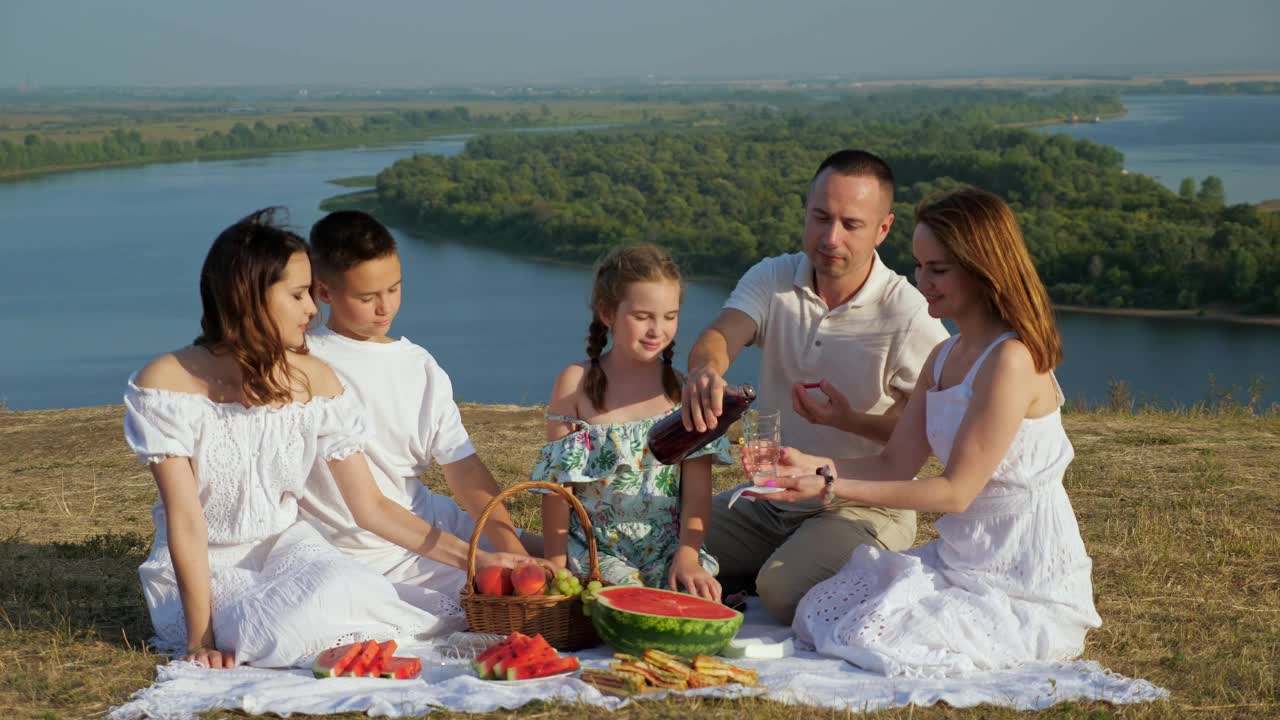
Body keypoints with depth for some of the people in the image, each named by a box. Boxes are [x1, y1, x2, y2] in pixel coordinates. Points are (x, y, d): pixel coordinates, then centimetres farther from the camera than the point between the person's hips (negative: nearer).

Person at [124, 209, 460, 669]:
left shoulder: (315, 381, -3)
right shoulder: (166, 382, -15)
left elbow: (371, 507, 1)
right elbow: (185, 520, -17)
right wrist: (200, 639, -21)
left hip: (284, 546, 3)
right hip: (202, 574, -3)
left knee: (340, 584, -32)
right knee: (295, 629, -33)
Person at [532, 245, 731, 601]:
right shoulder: (576, 384, -1)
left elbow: (697, 488, 1)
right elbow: (557, 486, 0)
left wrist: (687, 556, -13)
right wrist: (556, 567, -4)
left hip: (668, 548, 2)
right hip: (596, 547, -2)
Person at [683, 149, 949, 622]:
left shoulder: (910, 315, -14)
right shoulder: (771, 280, -1)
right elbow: (721, 336, -20)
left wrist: (851, 421, -31)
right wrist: (705, 370, -45)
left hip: (863, 510, -5)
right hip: (767, 500, 5)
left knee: (783, 589, -29)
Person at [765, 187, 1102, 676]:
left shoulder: (1011, 360, -21)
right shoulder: (943, 358, 9)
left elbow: (956, 491, -21)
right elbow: (896, 465, 6)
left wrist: (832, 487, -24)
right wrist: (810, 465, -10)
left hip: (1024, 585, -9)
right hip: (961, 559, 9)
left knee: (876, 640, -17)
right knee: (821, 613, 2)